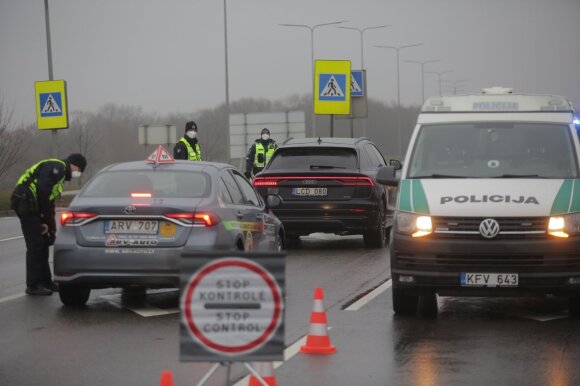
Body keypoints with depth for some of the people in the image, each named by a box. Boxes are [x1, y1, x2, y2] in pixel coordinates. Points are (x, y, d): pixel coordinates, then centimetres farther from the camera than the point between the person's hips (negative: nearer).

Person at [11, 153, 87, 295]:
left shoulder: (60, 175, 24)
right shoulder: (57, 167, -8)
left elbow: (49, 202, 25)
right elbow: (42, 190, -20)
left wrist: (52, 229, 19)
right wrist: (47, 221, -12)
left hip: (32, 206, 10)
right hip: (26, 203, -10)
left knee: (43, 243, 15)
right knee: (35, 246, -7)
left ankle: (45, 281, 23)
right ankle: (33, 285, -2)